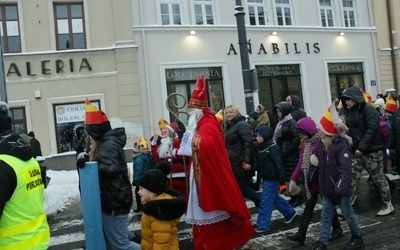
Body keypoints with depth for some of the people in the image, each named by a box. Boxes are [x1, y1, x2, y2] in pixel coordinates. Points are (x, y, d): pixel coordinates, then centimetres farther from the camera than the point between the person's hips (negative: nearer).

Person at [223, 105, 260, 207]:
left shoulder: (242, 124, -9)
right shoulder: (227, 126, 17)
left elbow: (248, 143, -19)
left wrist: (247, 161, -27)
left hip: (241, 163, -8)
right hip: (232, 163, 8)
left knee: (242, 187, -7)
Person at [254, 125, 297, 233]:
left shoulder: (272, 148, -18)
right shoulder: (261, 147, 7)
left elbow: (279, 164, -21)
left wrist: (282, 181, -22)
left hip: (272, 178, -9)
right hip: (266, 177, 9)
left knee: (266, 201, -5)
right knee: (275, 197, 20)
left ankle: (263, 225, 3)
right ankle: (290, 212, 38)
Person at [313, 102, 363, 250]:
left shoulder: (342, 144, -18)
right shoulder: (322, 144, 6)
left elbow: (346, 169, -23)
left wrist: (341, 188, -28)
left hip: (340, 189, -7)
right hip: (327, 188, 7)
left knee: (348, 214, 11)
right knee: (325, 216, 10)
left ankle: (357, 238, 32)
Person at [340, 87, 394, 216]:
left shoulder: (368, 109, -11)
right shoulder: (348, 111, 9)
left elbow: (372, 129, -19)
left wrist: (362, 147, -24)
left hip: (371, 150, -6)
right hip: (356, 151, 6)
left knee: (378, 178, 5)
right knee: (352, 178, 2)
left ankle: (388, 205, 19)